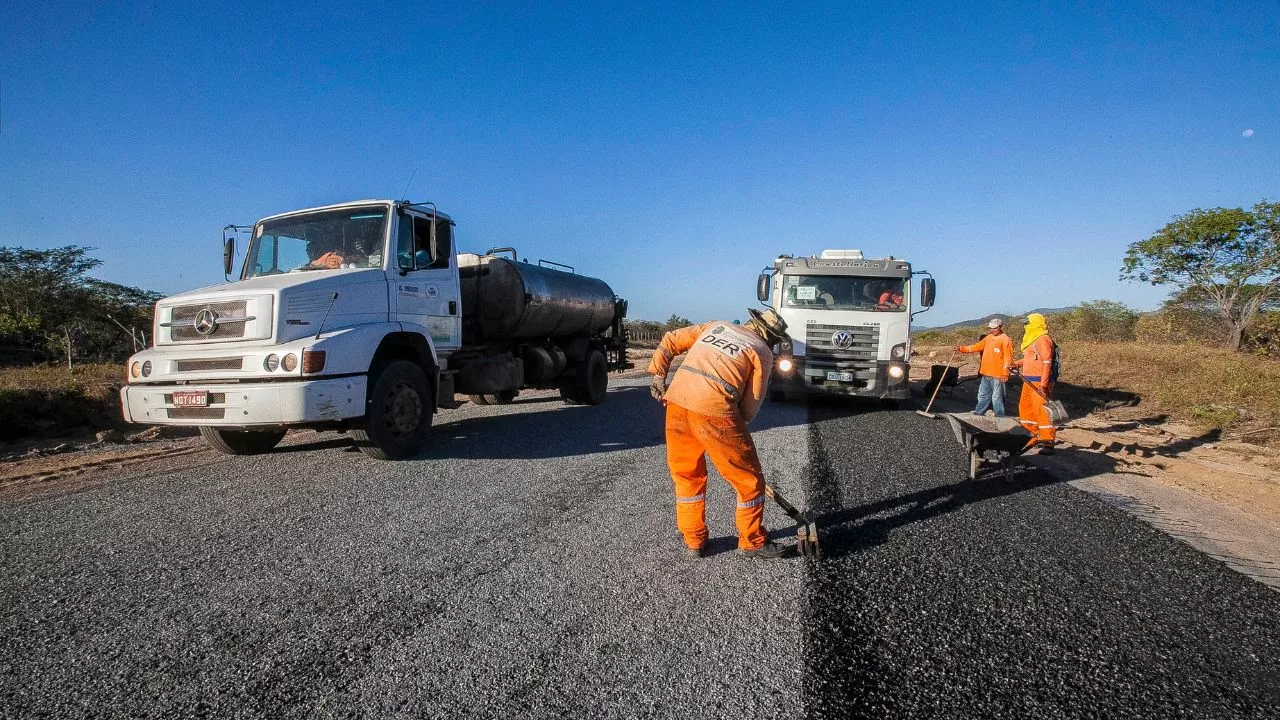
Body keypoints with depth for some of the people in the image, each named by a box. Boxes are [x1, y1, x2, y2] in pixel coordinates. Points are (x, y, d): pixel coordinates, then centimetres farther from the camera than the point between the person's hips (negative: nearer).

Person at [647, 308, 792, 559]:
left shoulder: (717, 326, 23)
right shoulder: (763, 352, 9)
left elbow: (670, 341, 20)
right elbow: (750, 405, 5)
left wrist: (659, 376, 22)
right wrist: (732, 427, 17)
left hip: (677, 403, 6)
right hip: (714, 410, -5)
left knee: (686, 475, 22)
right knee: (749, 479, 13)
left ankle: (694, 541, 30)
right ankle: (753, 542, 26)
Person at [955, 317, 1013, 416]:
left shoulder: (1005, 340, -11)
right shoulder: (989, 337, 13)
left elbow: (1008, 358, -15)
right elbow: (977, 346, 16)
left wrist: (1005, 373, -20)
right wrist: (962, 348, 5)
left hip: (997, 375, -8)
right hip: (986, 374, 8)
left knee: (997, 397, -2)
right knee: (983, 395, 17)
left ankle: (1000, 416, 6)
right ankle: (979, 412, 26)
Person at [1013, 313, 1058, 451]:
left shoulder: (1043, 340, -15)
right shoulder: (1032, 340, 17)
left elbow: (1047, 363, -21)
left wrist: (1043, 384, -26)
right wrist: (1017, 364, 12)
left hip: (1040, 382, -11)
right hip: (1029, 381, 11)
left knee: (1042, 411, -11)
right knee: (1025, 407, 17)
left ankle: (1048, 442, -9)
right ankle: (1035, 435, 28)